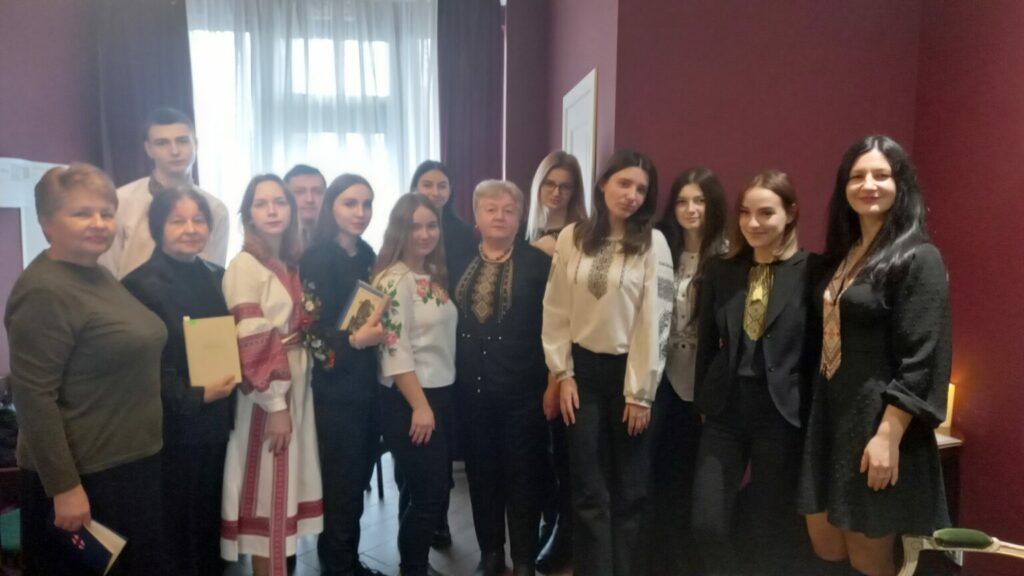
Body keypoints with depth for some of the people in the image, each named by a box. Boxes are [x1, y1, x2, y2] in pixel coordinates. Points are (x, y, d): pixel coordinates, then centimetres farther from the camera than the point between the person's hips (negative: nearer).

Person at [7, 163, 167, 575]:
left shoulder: (100, 274, 9)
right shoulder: (44, 292, -18)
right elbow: (32, 397, -22)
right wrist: (64, 487, -22)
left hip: (134, 464, 9)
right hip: (83, 476, -9)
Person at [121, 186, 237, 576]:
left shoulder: (217, 278, 8)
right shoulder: (139, 286, -11)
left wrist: (233, 378, -2)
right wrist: (194, 397, -21)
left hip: (216, 424, 6)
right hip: (171, 430, -5)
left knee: (211, 521, 17)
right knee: (175, 529, 8)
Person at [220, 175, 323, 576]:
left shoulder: (292, 265, 11)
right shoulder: (244, 267, -12)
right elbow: (250, 344, -17)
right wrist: (275, 405, -18)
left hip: (297, 390, 7)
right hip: (265, 397, -7)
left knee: (285, 492, 14)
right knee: (267, 497, 3)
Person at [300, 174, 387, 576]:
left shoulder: (367, 255, 7)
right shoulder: (316, 258, -12)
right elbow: (312, 332, -15)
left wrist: (380, 331, -1)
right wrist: (354, 340, -29)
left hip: (367, 383, 6)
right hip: (335, 389, -6)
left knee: (359, 481, 16)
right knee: (340, 486, 3)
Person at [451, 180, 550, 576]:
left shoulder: (539, 263, -3)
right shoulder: (459, 263, 6)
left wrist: (552, 380, -7)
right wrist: (453, 377, 1)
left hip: (522, 388, -3)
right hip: (471, 387, 3)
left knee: (522, 475, 8)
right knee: (481, 473, 14)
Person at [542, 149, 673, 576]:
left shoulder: (653, 243, -6)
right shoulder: (572, 238, 1)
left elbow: (655, 320, -8)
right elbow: (555, 311, 4)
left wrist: (640, 392, -9)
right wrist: (562, 374, 0)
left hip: (629, 369, -2)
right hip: (584, 368, 2)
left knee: (630, 487, 10)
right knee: (589, 490, 8)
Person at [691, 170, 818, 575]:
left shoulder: (810, 271, -6)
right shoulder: (721, 270, 6)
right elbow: (707, 342, 9)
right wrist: (702, 401, 8)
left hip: (782, 413, -3)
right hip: (725, 409, 3)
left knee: (772, 529, 11)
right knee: (707, 524, 2)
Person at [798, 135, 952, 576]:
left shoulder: (918, 258, -11)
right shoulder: (842, 254, 11)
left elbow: (922, 359, -17)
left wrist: (888, 436, -21)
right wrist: (814, 415, 12)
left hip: (878, 423, -7)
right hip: (830, 417, 7)